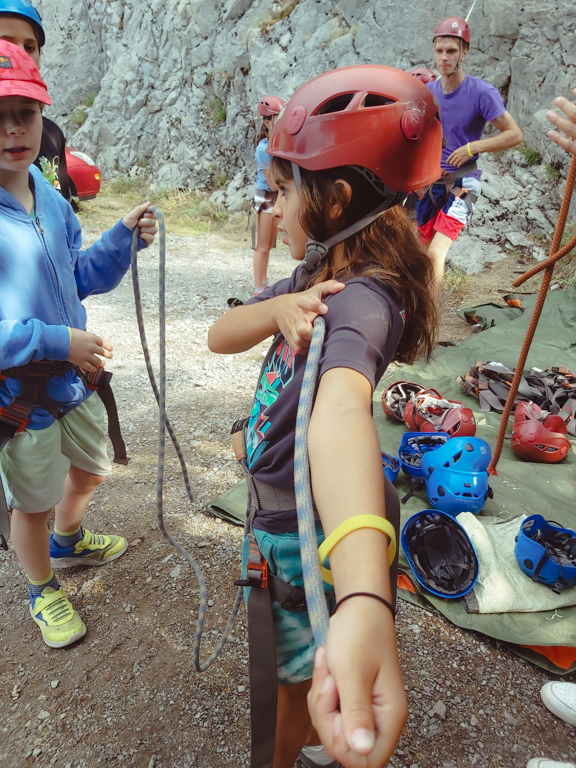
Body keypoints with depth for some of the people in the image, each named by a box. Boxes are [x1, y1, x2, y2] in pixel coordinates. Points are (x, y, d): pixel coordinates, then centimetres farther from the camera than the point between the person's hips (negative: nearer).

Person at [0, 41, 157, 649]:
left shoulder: (50, 198, 2)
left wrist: (124, 238, -4)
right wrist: (57, 341, -27)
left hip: (73, 376, 7)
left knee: (89, 472, 25)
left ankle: (67, 542, 57)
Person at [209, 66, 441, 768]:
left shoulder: (362, 299, -30)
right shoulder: (319, 274, 0)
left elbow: (341, 410, -52)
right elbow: (219, 336, -5)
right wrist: (281, 307, -26)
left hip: (317, 538, -9)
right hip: (279, 514, 9)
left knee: (302, 683, 19)